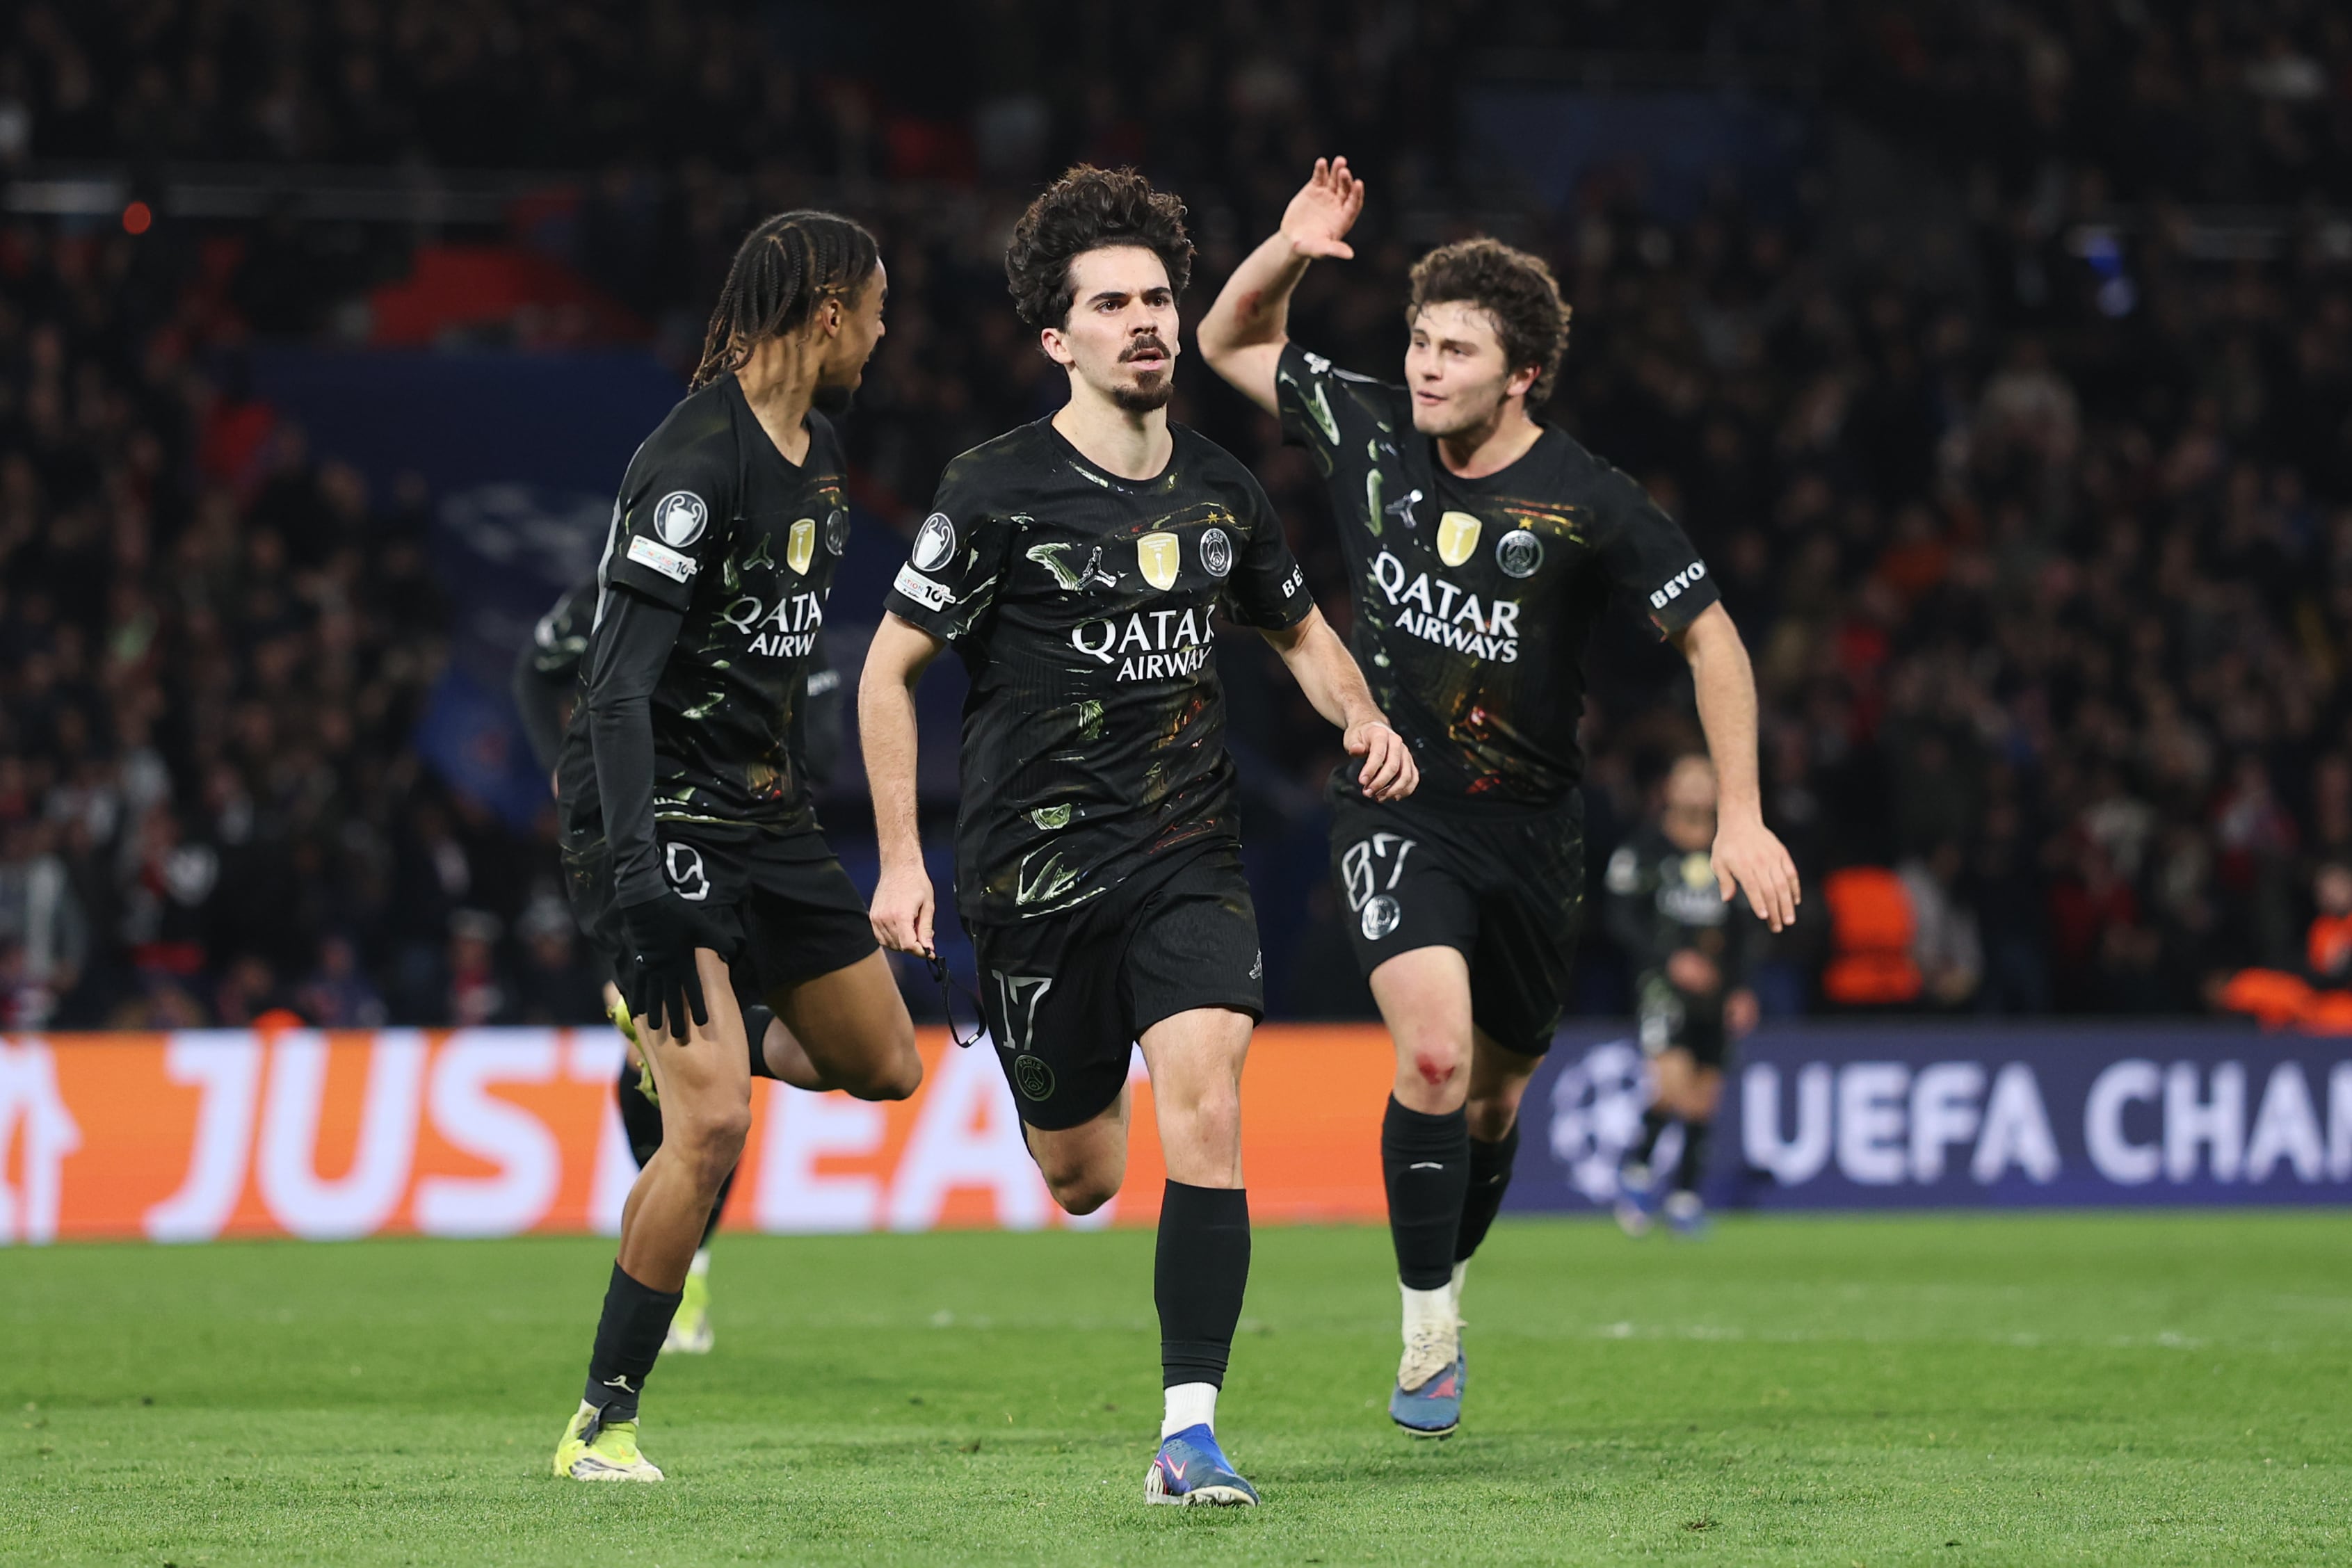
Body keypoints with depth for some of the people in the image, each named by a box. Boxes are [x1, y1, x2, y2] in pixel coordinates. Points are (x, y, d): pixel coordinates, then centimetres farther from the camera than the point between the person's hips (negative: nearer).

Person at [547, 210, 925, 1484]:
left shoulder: (818, 458, 10)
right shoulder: (694, 465, -20)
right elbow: (619, 684, -25)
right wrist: (639, 877, -33)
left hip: (763, 810, 9)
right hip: (659, 816, -9)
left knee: (885, 1068, 14)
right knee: (713, 1121, -19)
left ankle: (679, 1034, 40)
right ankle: (600, 1424, -9)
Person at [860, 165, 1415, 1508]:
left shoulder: (1221, 491, 5)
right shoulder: (999, 493, -9)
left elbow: (1299, 628, 23)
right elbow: (891, 667, -3)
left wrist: (1362, 716, 2)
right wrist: (902, 861, -7)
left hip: (1191, 858, 2)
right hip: (1037, 873, -2)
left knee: (1207, 1112, -20)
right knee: (1082, 1181, 8)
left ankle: (1191, 1429, -18)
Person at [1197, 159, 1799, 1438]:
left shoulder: (1587, 505, -13)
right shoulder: (1371, 434, -5)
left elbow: (1710, 636, -6)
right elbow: (1230, 342, 9)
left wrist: (1741, 817, -11)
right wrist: (1288, 252, -12)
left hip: (1527, 827, 1)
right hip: (1393, 813, -1)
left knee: (1497, 1090, 14)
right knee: (1435, 1047, -23)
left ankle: (1443, 1281, 40)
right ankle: (1428, 1332, -13)